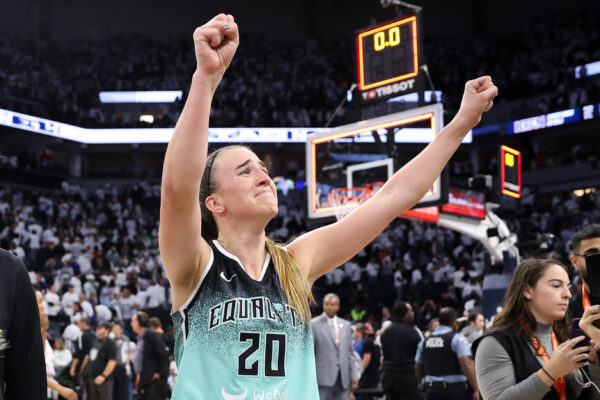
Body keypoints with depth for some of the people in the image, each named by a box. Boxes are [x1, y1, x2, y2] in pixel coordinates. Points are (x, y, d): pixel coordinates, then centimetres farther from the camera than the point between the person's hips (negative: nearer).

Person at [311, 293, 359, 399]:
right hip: (323, 378, -4)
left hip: (343, 378, 5)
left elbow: (349, 352, 16)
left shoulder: (346, 325, 15)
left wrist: (353, 376, 11)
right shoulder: (314, 324, 0)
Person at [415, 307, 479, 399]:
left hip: (431, 392, 5)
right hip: (454, 391, -5)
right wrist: (477, 390, -17)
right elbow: (466, 365, -17)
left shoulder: (424, 341, 11)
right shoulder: (457, 338, -7)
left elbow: (418, 368, 15)